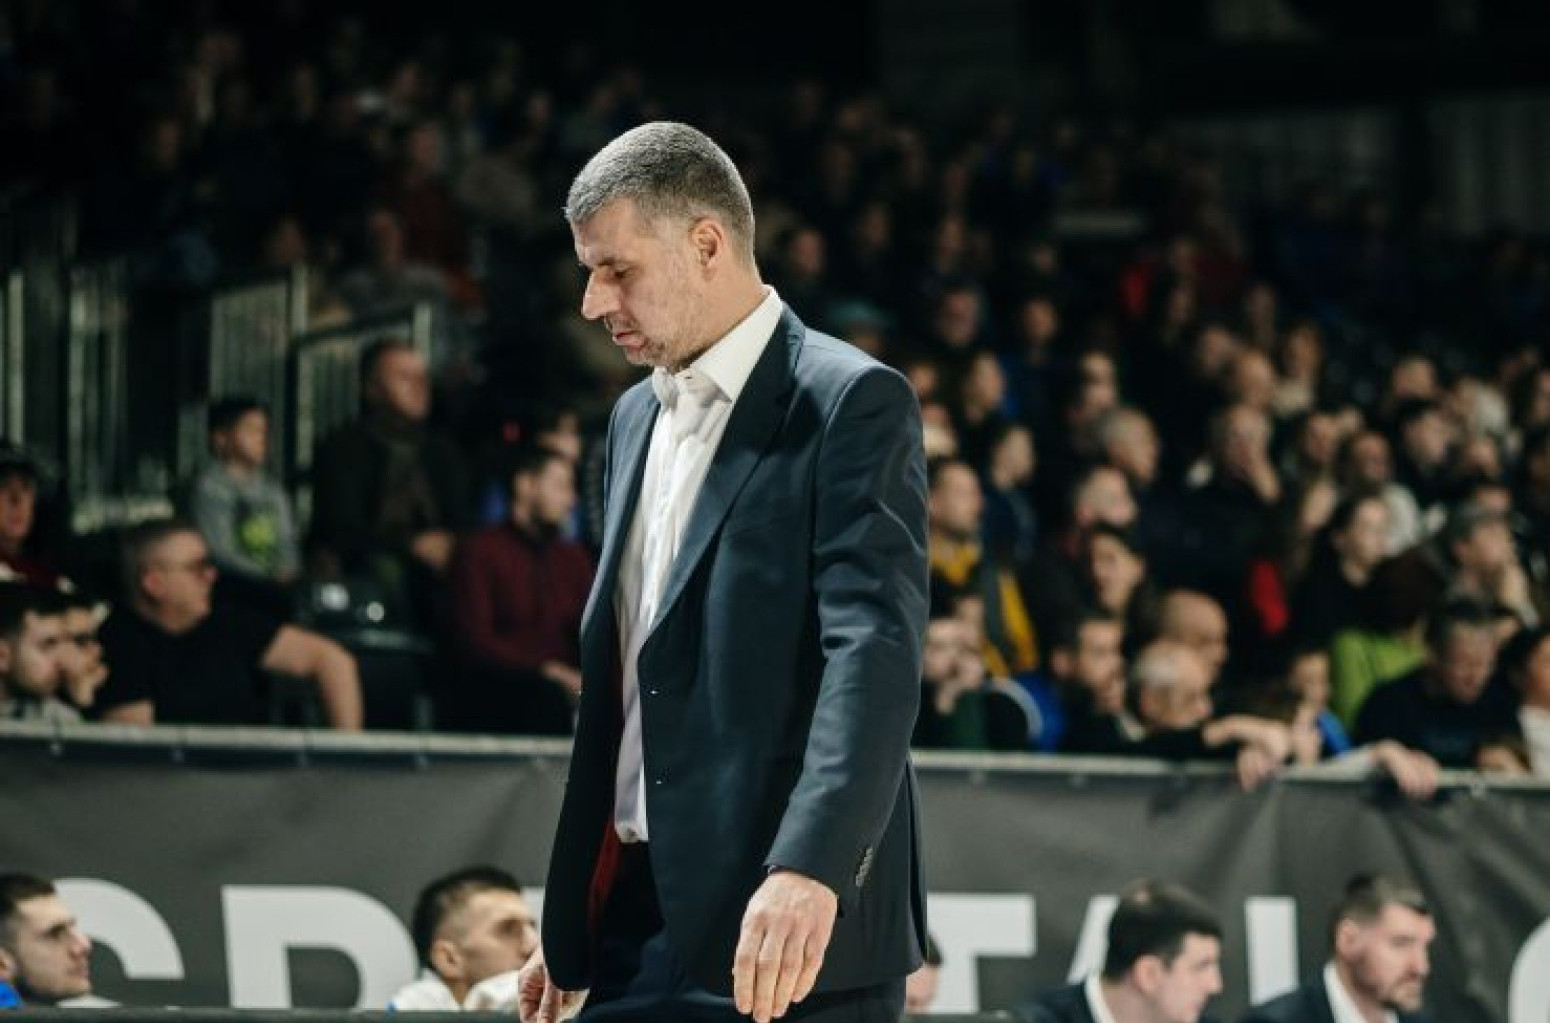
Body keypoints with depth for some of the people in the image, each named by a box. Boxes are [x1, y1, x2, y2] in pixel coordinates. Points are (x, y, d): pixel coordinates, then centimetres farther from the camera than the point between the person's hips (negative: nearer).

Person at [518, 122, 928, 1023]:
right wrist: (571, 919, 23)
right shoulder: (639, 417, 19)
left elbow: (874, 652, -20)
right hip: (640, 923, 8)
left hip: (793, 944, -8)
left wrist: (808, 870, -33)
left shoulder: (852, 404, -7)